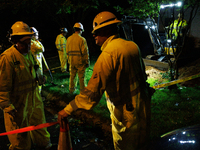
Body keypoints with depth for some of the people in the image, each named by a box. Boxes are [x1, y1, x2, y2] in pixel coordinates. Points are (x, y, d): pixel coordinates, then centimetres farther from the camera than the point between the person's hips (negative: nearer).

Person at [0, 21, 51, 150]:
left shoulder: (29, 54, 5)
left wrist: (38, 93, 21)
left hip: (34, 98, 8)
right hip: (18, 102, -8)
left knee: (39, 123, 23)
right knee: (20, 135, 8)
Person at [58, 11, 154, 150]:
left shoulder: (108, 54, -23)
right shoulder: (133, 46, 0)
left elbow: (93, 91, -28)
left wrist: (68, 110, -23)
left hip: (126, 113, -7)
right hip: (143, 107, 7)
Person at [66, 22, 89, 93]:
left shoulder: (69, 39, 5)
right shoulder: (82, 39, -13)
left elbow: (67, 51, 11)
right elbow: (85, 52, -14)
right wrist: (87, 62, -4)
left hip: (71, 61, 5)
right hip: (80, 61, -5)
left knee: (72, 75, 16)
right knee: (81, 76, 5)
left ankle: (71, 89, 25)